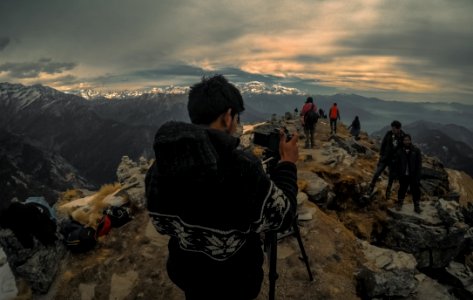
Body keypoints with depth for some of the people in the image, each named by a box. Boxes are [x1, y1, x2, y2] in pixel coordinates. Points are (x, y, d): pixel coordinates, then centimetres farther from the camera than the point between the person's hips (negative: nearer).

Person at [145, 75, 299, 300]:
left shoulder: (157, 168, -17)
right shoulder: (242, 169, -35)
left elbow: (163, 225, -3)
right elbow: (282, 218, -18)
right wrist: (287, 164, -7)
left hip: (188, 277, 4)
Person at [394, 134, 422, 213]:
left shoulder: (416, 150, -4)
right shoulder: (399, 151, 0)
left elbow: (419, 163, -4)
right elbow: (397, 163, 6)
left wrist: (417, 175, -8)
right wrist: (398, 173, 1)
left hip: (414, 175, -1)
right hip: (403, 175, 1)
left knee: (415, 190, 6)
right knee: (402, 189, 11)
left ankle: (417, 206, 18)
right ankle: (399, 204, 27)